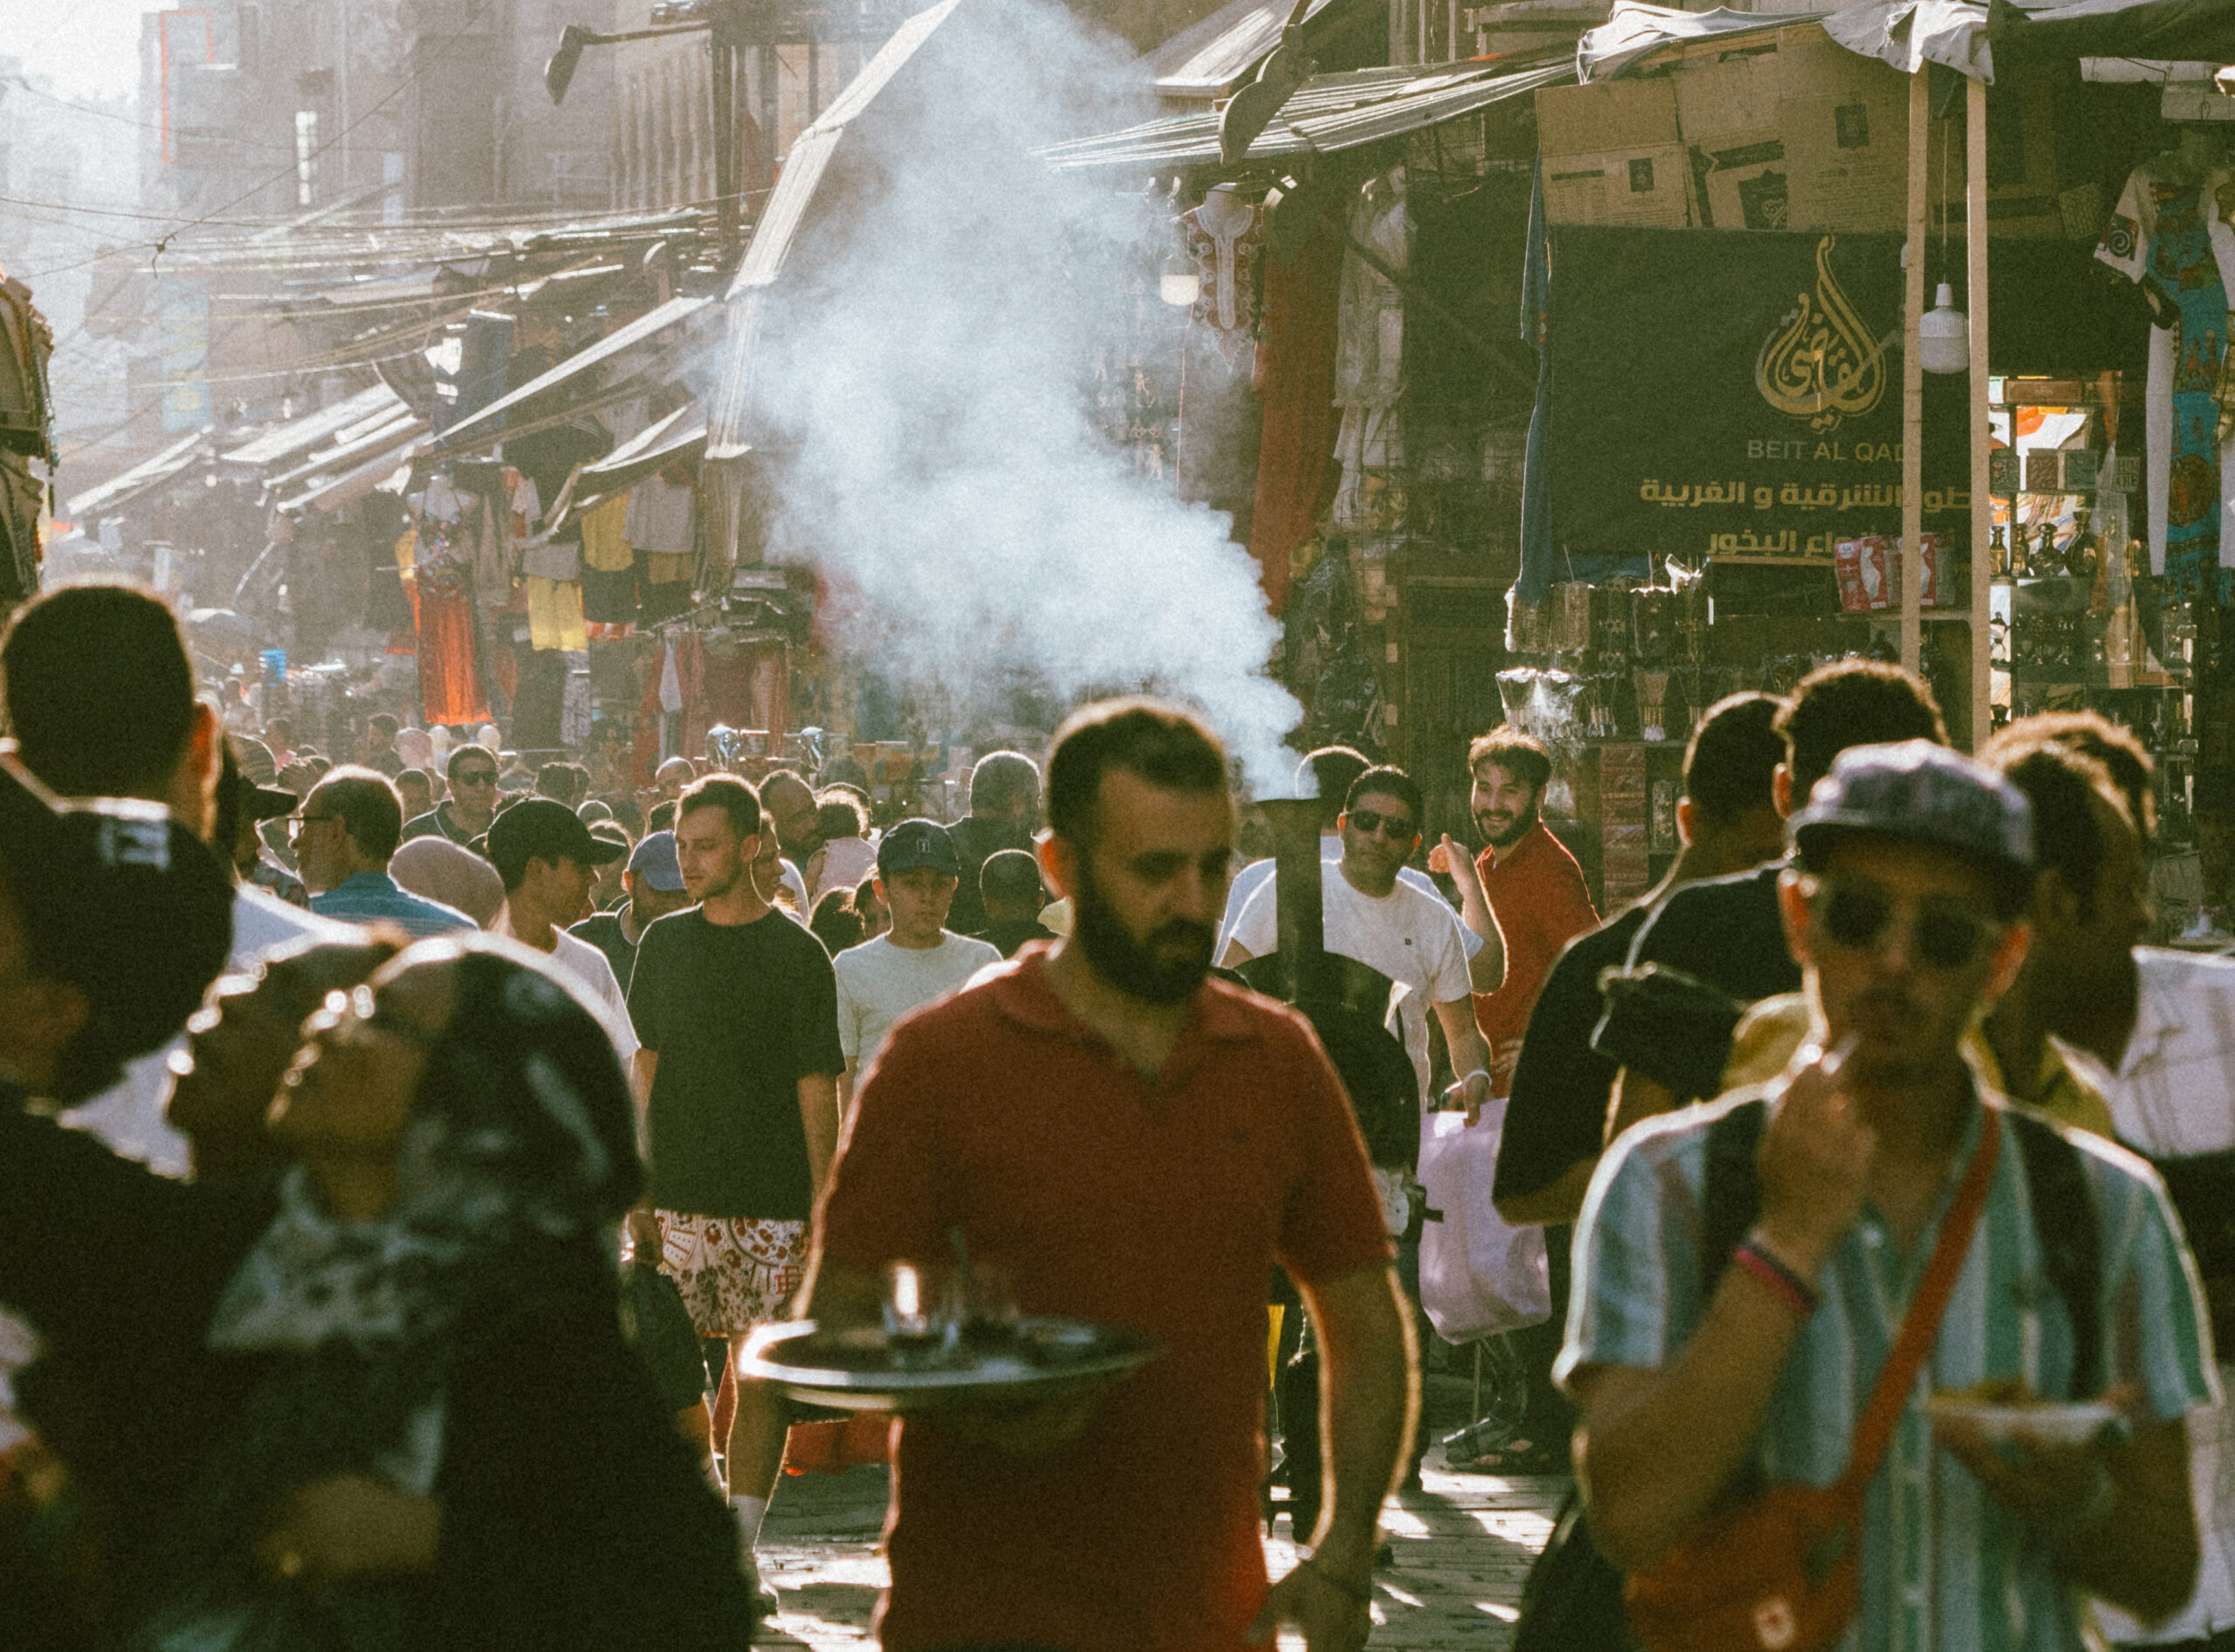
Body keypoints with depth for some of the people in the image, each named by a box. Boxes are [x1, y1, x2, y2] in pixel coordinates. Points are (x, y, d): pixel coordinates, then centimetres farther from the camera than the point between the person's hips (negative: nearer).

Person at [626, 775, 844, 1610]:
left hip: (770, 1202, -2)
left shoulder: (797, 954, 0)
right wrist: (636, 1188, 6)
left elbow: (816, 1088, 0)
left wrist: (823, 1206, -5)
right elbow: (645, 1069, 12)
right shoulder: (664, 943, 9)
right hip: (679, 1196, 2)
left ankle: (741, 1548, 2)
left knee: (760, 1373, -3)